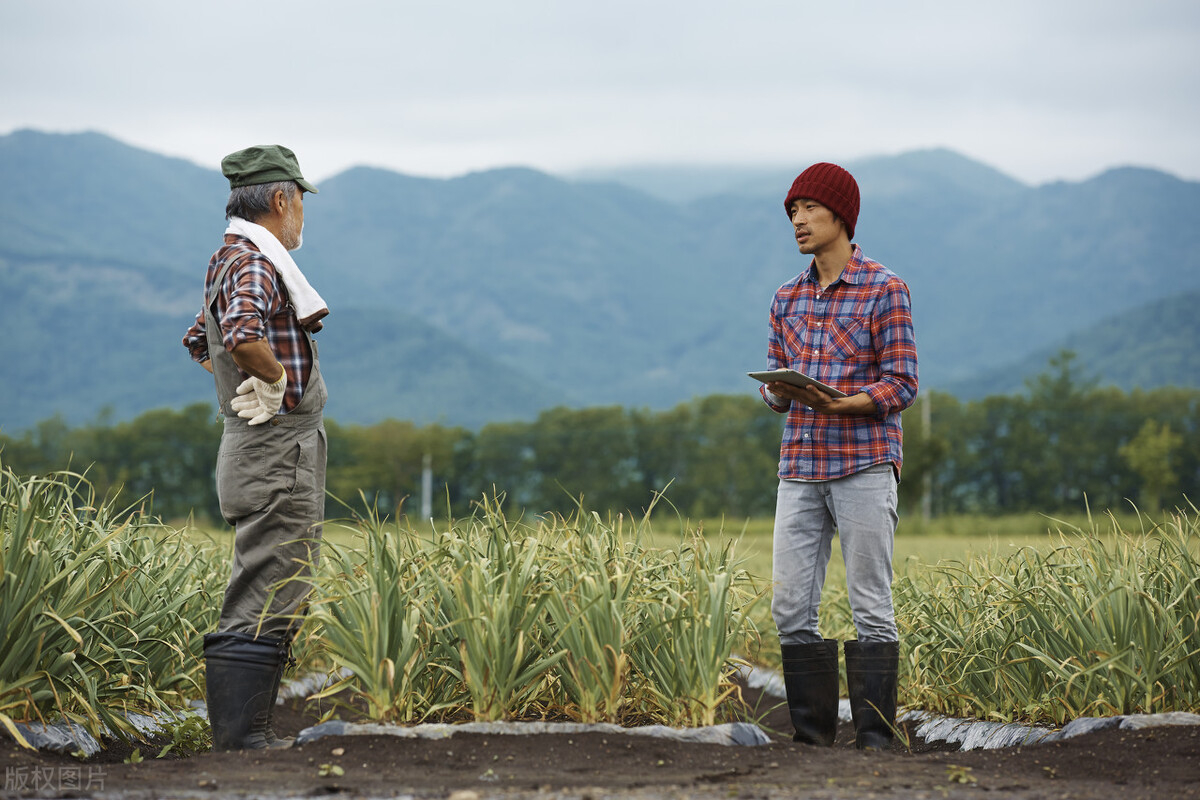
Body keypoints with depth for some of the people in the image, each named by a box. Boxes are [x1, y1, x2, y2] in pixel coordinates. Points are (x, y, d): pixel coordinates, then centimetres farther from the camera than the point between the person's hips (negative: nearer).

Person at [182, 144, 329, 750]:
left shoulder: (234, 261, 17)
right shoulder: (254, 263, -15)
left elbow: (199, 340, 32)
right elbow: (242, 336, -35)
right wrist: (278, 375, -17)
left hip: (269, 455, 11)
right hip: (277, 454, -11)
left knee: (272, 602, 13)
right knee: (264, 605, -9)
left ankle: (247, 733, 17)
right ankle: (240, 737, -8)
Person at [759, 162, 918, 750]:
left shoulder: (884, 290, -2)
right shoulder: (787, 299, 15)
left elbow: (902, 384, -5)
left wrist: (839, 404, -21)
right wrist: (779, 392, -7)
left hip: (864, 466, -5)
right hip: (799, 467, 5)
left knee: (870, 607, -3)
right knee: (791, 608, 1)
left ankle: (874, 735, 1)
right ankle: (812, 730, 9)